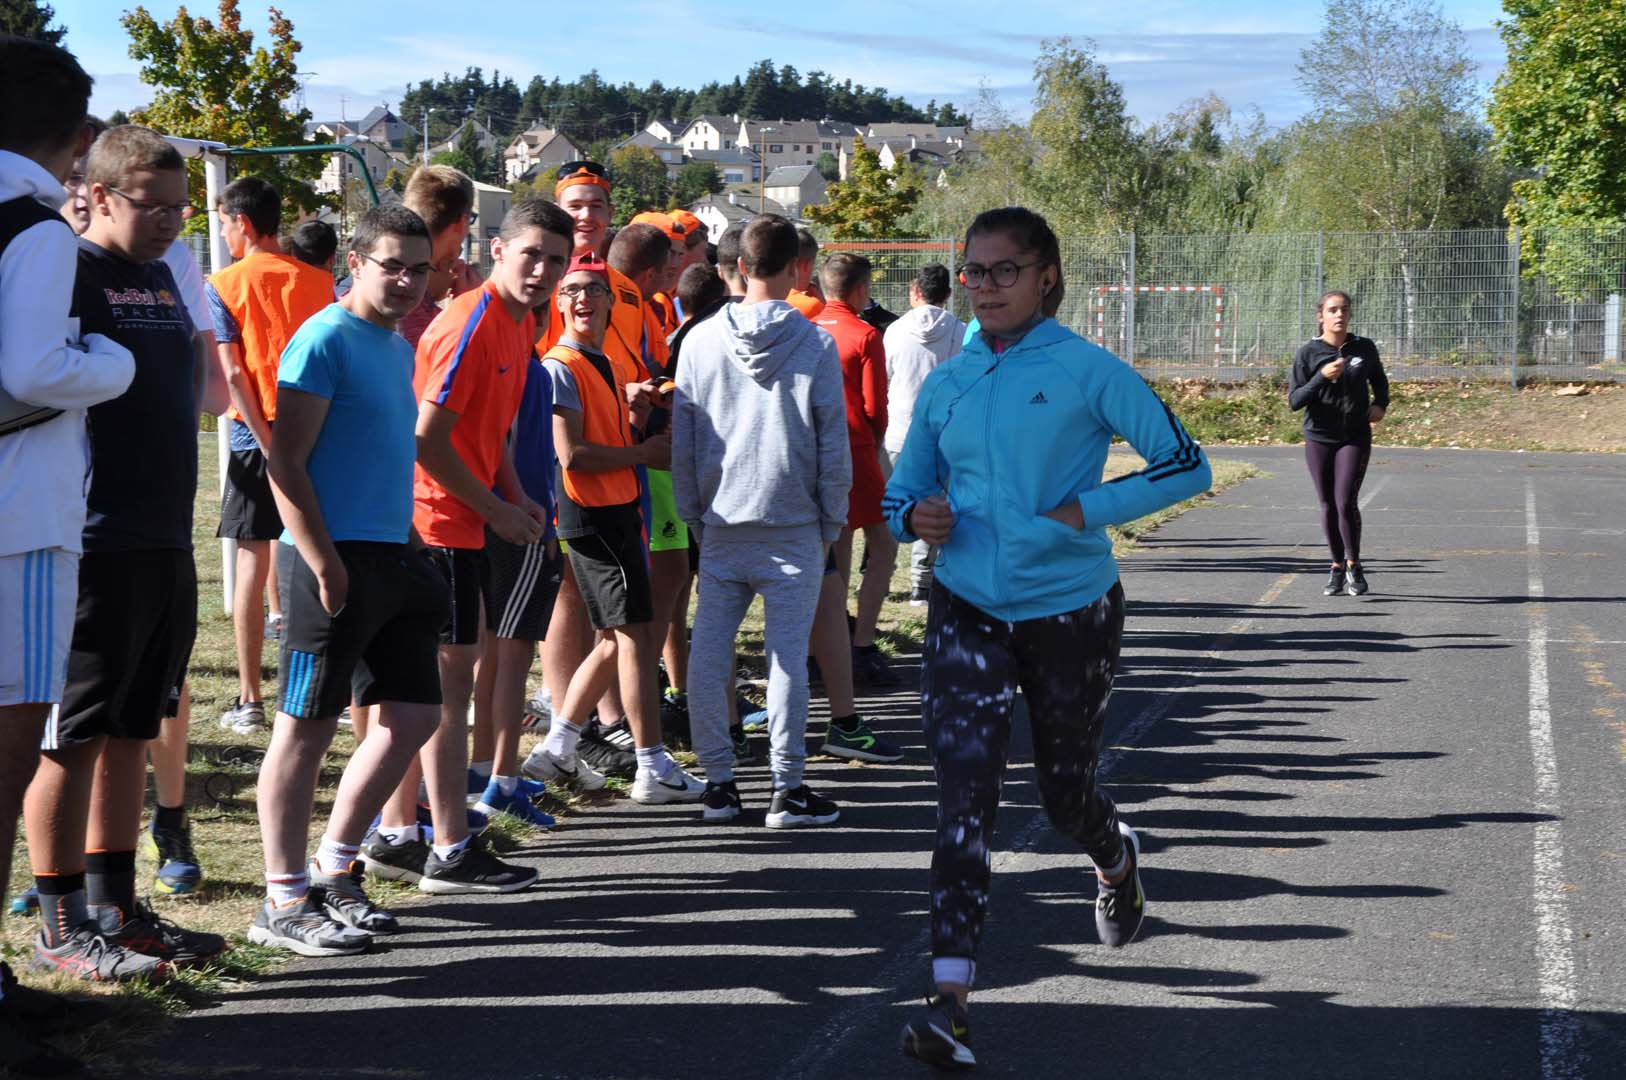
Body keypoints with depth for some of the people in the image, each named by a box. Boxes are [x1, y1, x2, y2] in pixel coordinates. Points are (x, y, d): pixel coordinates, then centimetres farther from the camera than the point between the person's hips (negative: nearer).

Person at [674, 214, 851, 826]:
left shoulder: (701, 340, 3)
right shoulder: (815, 345, -5)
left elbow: (680, 442, 7)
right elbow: (834, 445, -3)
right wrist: (831, 524, 7)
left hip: (721, 528, 2)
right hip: (794, 527, -2)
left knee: (708, 652, 7)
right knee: (788, 655, 0)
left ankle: (718, 782, 11)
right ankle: (787, 788, 2)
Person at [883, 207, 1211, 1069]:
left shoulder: (1086, 371, -7)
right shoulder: (945, 385, 6)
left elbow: (1185, 463, -7)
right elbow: (902, 491, 17)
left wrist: (1085, 511, -16)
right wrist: (915, 516, -8)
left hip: (1070, 610, -2)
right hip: (967, 612, 2)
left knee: (1065, 791, 13)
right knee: (963, 790, -13)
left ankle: (1117, 862, 52)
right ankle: (949, 996, -18)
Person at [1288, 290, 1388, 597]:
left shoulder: (1364, 348, 0)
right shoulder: (1308, 352, -5)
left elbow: (1379, 380, 20)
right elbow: (1294, 400, -9)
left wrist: (1380, 404, 0)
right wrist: (1322, 377, -22)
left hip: (1355, 437, -1)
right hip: (1319, 439, 1)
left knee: (1346, 502, -14)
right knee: (1328, 506, 7)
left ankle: (1353, 565, 2)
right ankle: (1337, 568, 22)